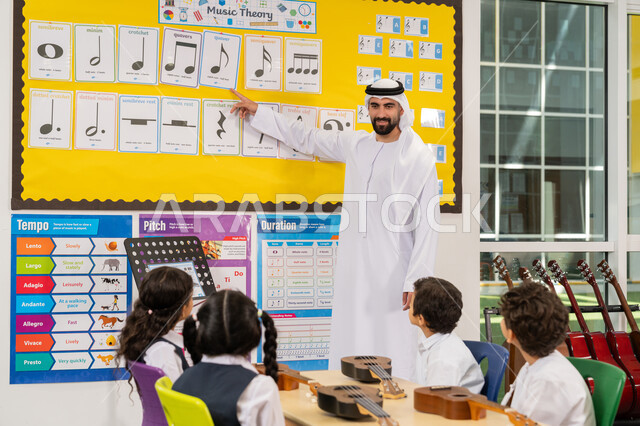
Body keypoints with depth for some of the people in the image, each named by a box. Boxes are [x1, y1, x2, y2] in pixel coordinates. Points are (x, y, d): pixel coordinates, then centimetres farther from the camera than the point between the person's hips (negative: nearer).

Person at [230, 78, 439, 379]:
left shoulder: (420, 157, -3)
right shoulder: (355, 144, 13)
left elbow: (427, 225, -6)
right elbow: (306, 138, 28)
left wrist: (416, 281, -13)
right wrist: (257, 113, 30)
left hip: (393, 269, -5)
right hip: (352, 264, 5)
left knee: (394, 350, -8)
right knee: (347, 347, 5)